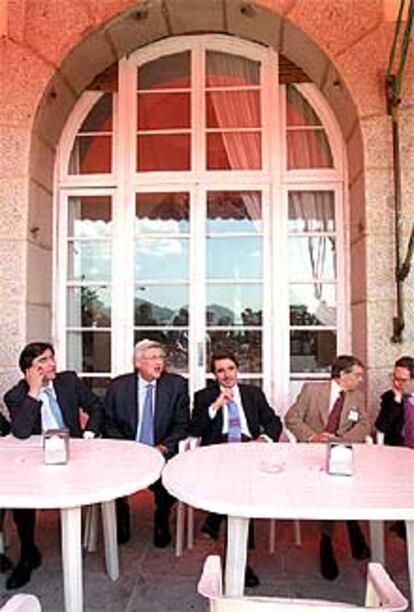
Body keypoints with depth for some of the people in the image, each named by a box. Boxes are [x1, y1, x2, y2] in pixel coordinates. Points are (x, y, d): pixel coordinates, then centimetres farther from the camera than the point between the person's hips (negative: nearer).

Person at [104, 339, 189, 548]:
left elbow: (182, 425, 1)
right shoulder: (118, 386, 1)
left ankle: (162, 519, 8)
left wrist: (163, 447, -14)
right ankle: (121, 514, 12)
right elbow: (109, 425, 5)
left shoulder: (176, 384, 0)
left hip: (162, 452, -1)